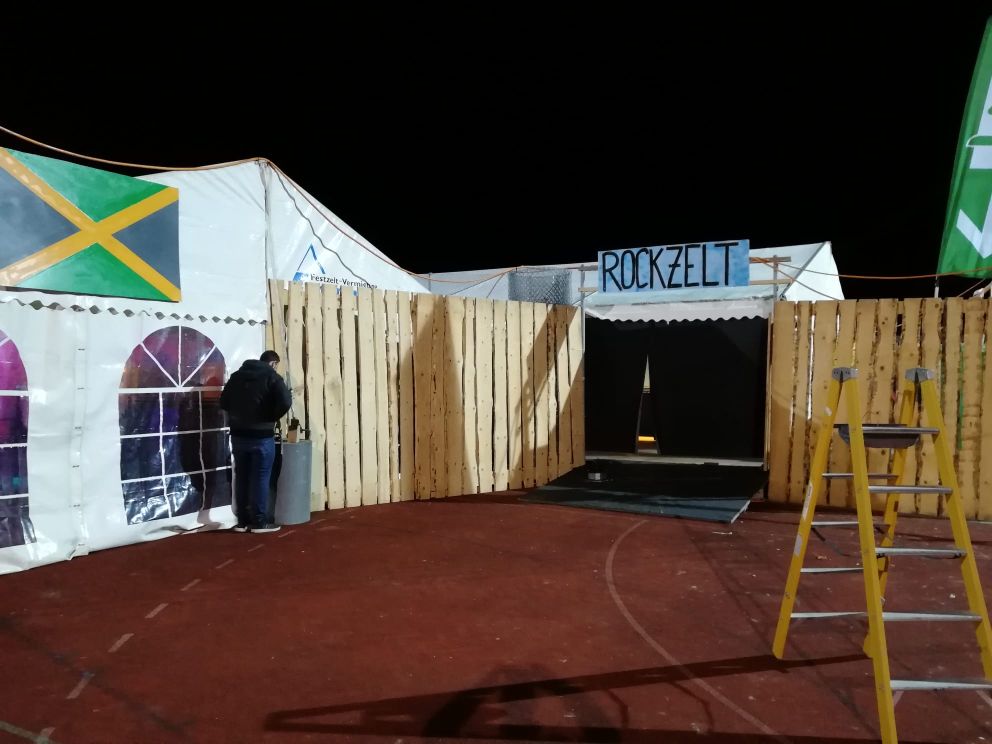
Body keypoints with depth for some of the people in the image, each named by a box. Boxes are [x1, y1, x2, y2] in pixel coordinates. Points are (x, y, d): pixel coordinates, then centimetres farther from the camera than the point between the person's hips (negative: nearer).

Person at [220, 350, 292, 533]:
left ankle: (242, 521, 16)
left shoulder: (237, 375, 12)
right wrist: (272, 417, -2)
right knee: (260, 478, 1)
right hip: (261, 436, -5)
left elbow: (224, 402, 14)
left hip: (238, 435, 6)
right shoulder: (272, 376, -5)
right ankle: (259, 522, 5)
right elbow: (285, 402, -18)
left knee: (241, 478, 11)